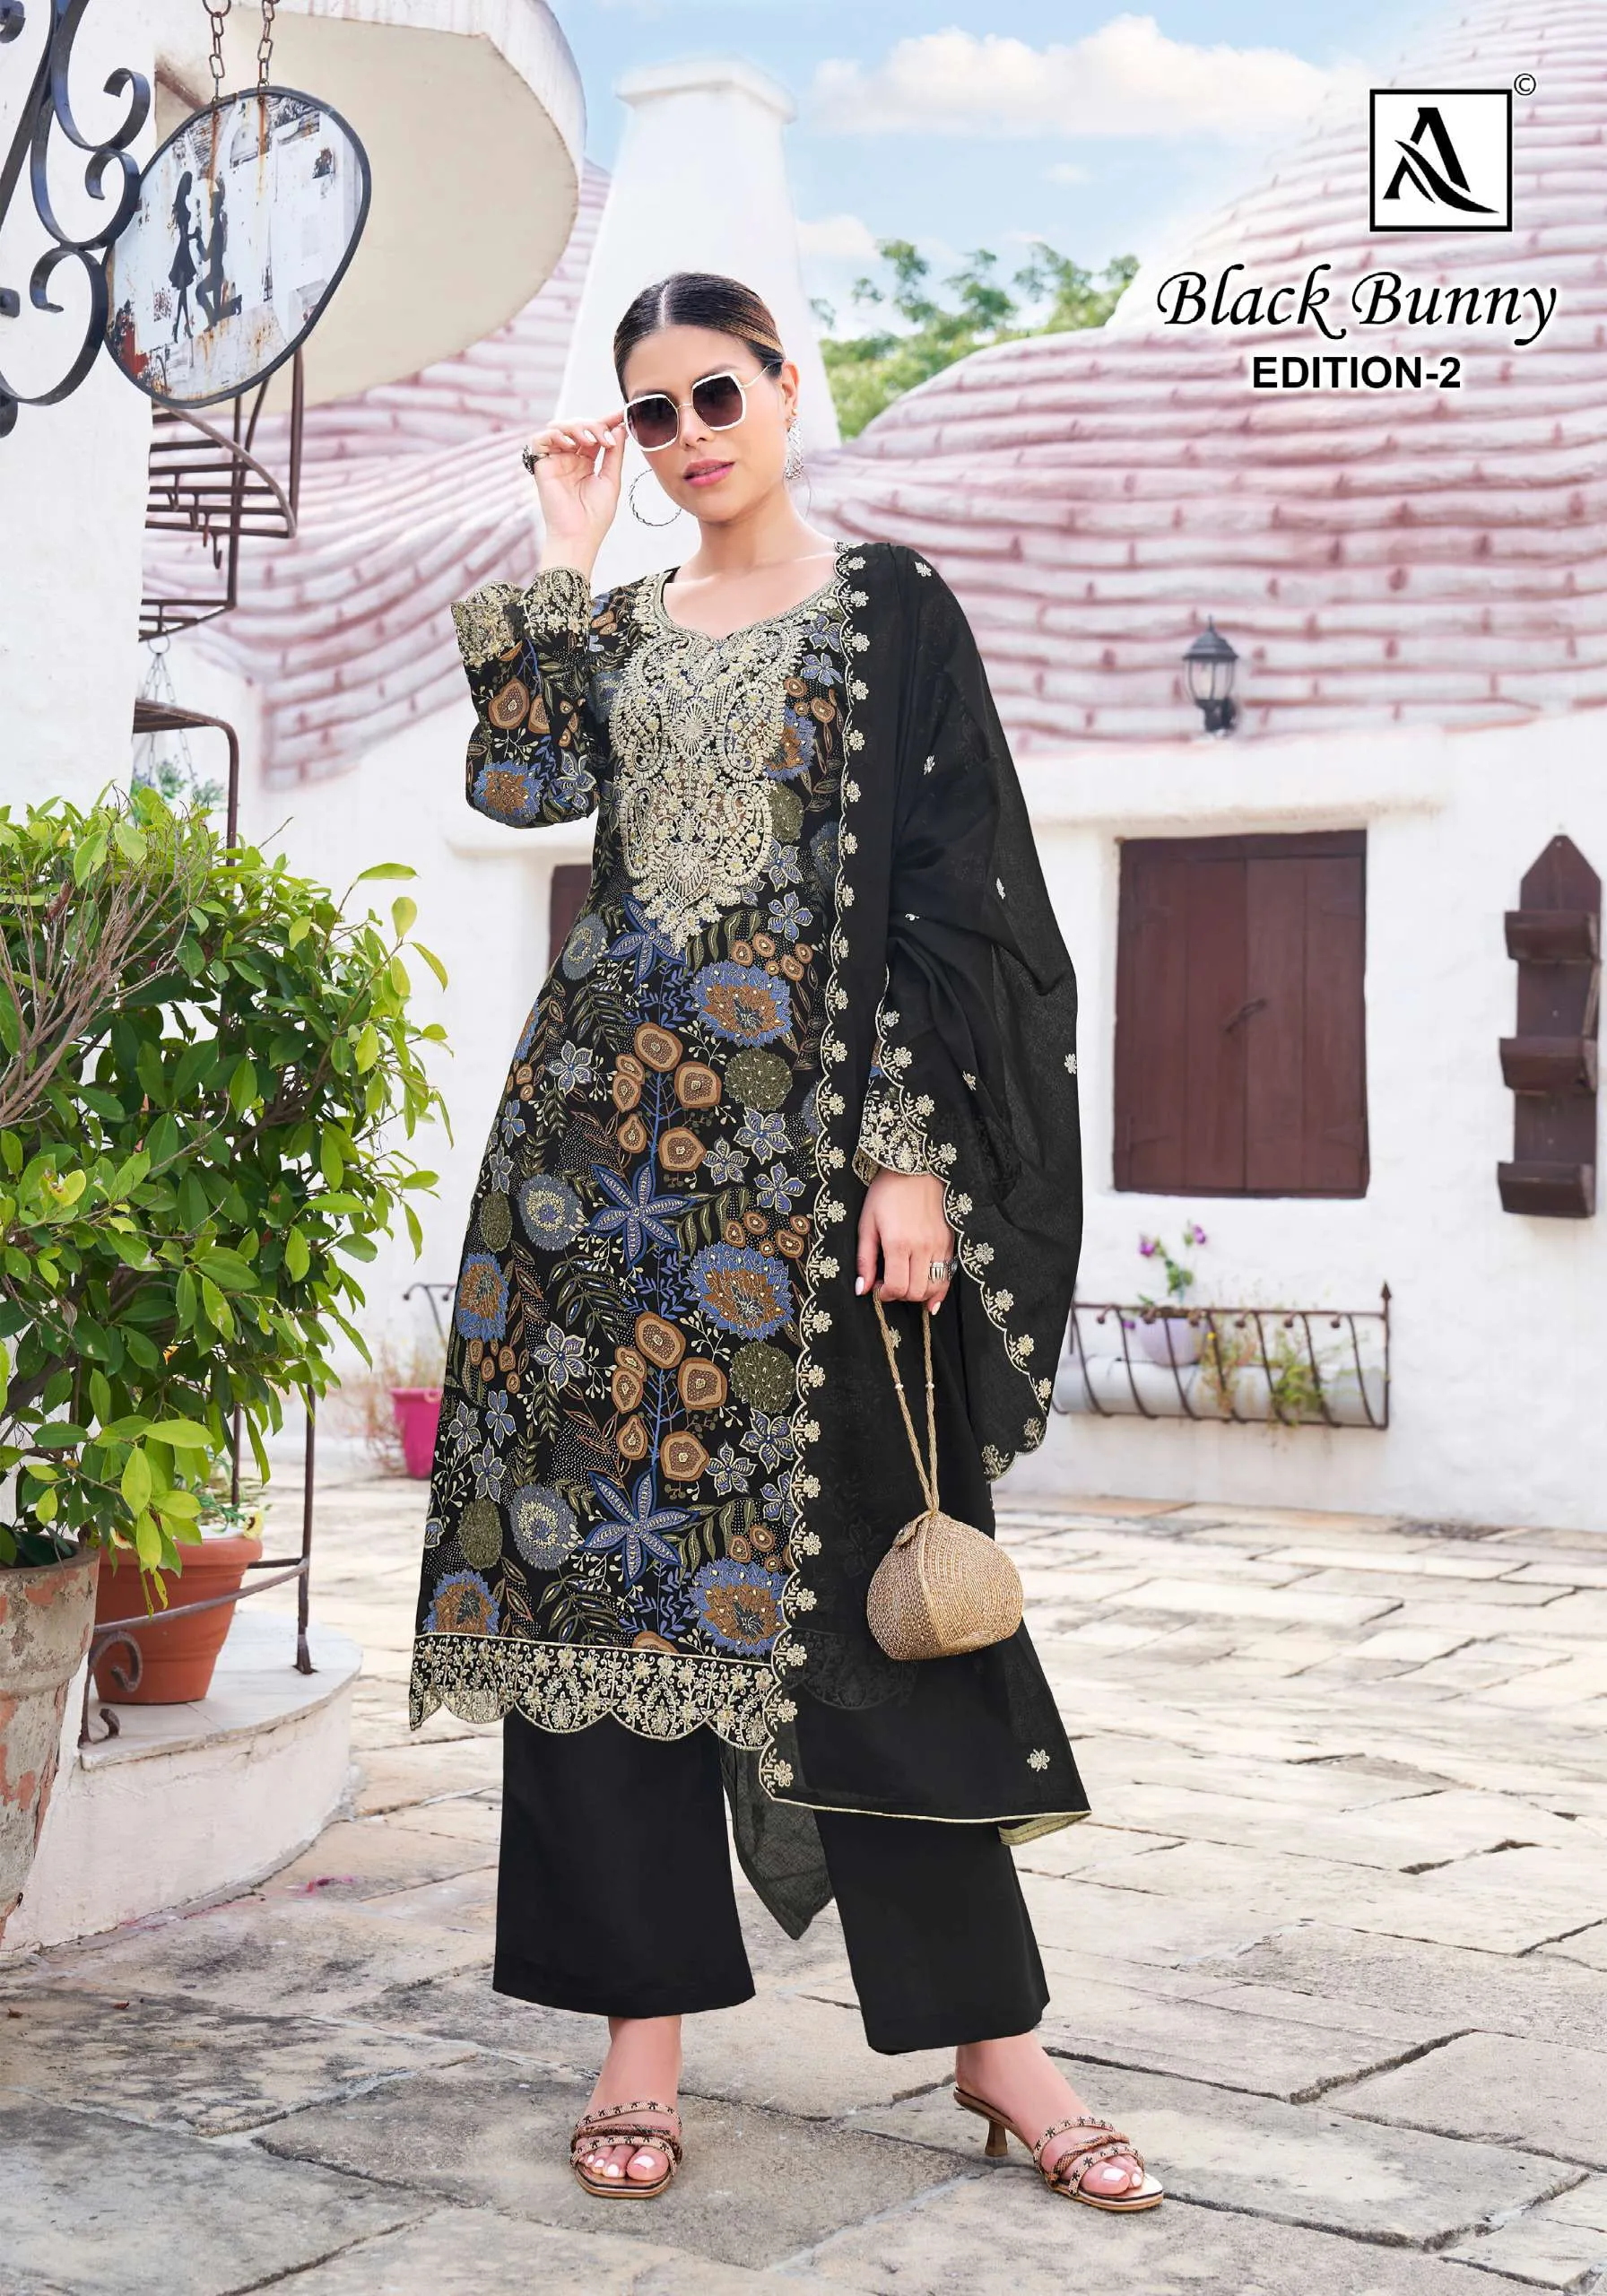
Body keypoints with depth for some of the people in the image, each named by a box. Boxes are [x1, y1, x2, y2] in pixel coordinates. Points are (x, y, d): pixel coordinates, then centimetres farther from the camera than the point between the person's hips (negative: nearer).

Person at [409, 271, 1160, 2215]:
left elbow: (950, 892, -3)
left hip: (804, 1133, -4)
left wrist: (916, 1162, -12)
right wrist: (565, 544, 2)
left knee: (857, 1569, -3)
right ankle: (644, 2020, 9)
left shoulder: (891, 609, 5)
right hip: (609, 1122, 4)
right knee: (610, 1540, 0)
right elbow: (522, 779, -4)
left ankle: (990, 2036, 9)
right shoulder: (615, 626, 17)